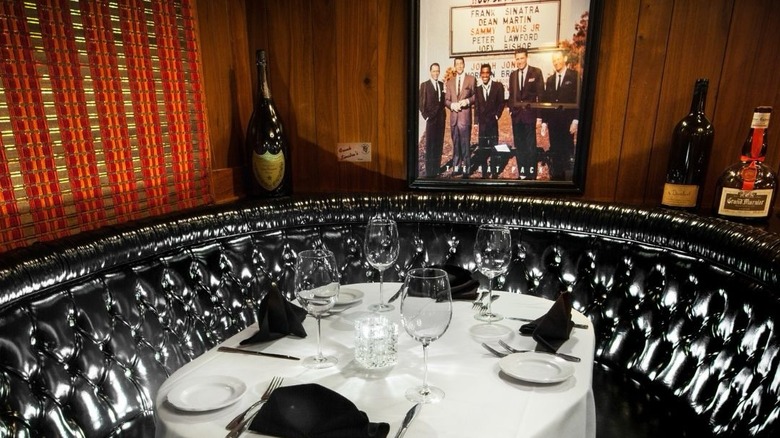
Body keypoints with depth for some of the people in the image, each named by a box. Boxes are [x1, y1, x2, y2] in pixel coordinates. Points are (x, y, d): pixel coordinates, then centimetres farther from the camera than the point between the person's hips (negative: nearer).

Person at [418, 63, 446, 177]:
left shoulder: (442, 85, 12)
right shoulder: (424, 85, -1)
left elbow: (443, 101, 14)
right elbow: (421, 103, -3)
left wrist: (443, 115, 1)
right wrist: (426, 116, -10)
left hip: (441, 119, 5)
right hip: (431, 119, -4)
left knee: (439, 144, 6)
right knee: (430, 145, -3)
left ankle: (436, 169, 13)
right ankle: (429, 171, 3)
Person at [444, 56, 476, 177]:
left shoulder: (471, 79, 6)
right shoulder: (450, 82, 16)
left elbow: (476, 96, 4)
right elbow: (446, 100, 13)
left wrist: (467, 101, -13)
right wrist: (452, 105, -7)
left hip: (465, 115, -4)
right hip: (453, 116, 4)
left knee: (465, 143, -6)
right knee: (455, 143, 9)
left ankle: (466, 168, -1)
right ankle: (456, 167, 16)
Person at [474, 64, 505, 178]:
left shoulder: (498, 86, 2)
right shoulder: (478, 89, 11)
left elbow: (501, 103, 3)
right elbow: (476, 107, 11)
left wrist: (496, 116, -5)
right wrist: (478, 119, 1)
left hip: (493, 122, -3)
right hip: (482, 123, 3)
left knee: (493, 148, 0)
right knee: (482, 149, 3)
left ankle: (494, 173, 5)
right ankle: (484, 173, 10)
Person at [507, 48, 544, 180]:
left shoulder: (536, 72, -1)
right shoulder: (513, 74, 12)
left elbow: (541, 94, -3)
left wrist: (539, 115, -9)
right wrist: (511, 109, 3)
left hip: (530, 114, -4)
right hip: (516, 115, 4)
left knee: (530, 145, -2)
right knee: (519, 145, 6)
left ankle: (531, 174, 4)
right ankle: (522, 173, 13)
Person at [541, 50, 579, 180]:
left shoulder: (574, 76, -2)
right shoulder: (550, 79, 14)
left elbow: (578, 99, -7)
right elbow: (546, 101, 12)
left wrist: (575, 120, -13)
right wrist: (544, 121, 6)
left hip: (567, 121, -4)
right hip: (553, 121, 4)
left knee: (567, 150, -1)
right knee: (554, 151, 7)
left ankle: (567, 175, 6)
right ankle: (556, 176, 14)